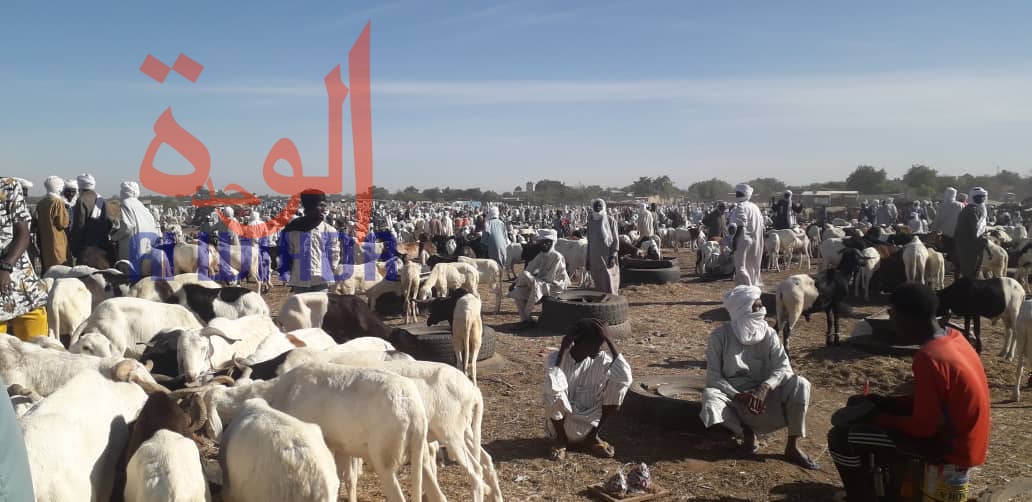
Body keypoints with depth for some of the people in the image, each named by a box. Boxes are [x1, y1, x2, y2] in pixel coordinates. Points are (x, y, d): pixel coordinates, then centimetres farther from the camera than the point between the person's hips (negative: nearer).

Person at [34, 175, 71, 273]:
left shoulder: (40, 203, 9)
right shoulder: (58, 202, -12)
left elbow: (37, 224, 15)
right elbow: (63, 223, -15)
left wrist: (39, 241, 21)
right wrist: (65, 211, 1)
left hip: (44, 244, 8)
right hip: (57, 243, -8)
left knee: (46, 270, 13)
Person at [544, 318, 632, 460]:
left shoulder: (600, 359, -8)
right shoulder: (555, 358, -18)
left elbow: (625, 377, -26)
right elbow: (553, 387, -38)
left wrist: (608, 339, -22)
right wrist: (563, 349, -31)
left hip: (589, 425, 3)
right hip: (562, 425, -3)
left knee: (617, 384, -15)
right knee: (553, 394, -32)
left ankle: (592, 437, 0)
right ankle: (561, 439, -6)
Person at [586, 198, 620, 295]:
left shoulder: (610, 220, -2)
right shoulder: (590, 221, 10)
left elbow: (616, 239, -3)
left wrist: (613, 256, -12)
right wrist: (588, 259, 12)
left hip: (607, 255, -4)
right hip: (595, 257, 4)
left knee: (609, 281, -8)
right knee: (598, 284, 6)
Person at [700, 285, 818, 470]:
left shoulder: (768, 333, -2)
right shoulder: (720, 336, -9)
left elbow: (783, 367, -11)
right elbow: (713, 376, -12)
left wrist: (764, 388, -30)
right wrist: (739, 396, -26)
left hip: (763, 394, 2)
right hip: (732, 395, -2)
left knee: (799, 384, -24)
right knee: (710, 396, -36)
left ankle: (793, 446, -17)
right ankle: (746, 432, -12)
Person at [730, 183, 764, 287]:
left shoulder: (741, 207, -11)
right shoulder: (755, 207, 14)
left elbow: (740, 226, -19)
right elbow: (761, 226, 14)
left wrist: (734, 240, -17)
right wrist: (759, 241, 19)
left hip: (745, 240, -8)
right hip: (756, 241, 8)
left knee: (741, 267, -6)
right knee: (753, 267, 17)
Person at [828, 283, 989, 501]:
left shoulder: (929, 357, -27)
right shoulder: (952, 337, 3)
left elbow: (924, 427, -22)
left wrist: (877, 417, -9)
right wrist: (881, 403, 5)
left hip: (949, 445, -9)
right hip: (959, 433, 9)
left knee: (841, 437, -12)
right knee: (870, 410, 23)